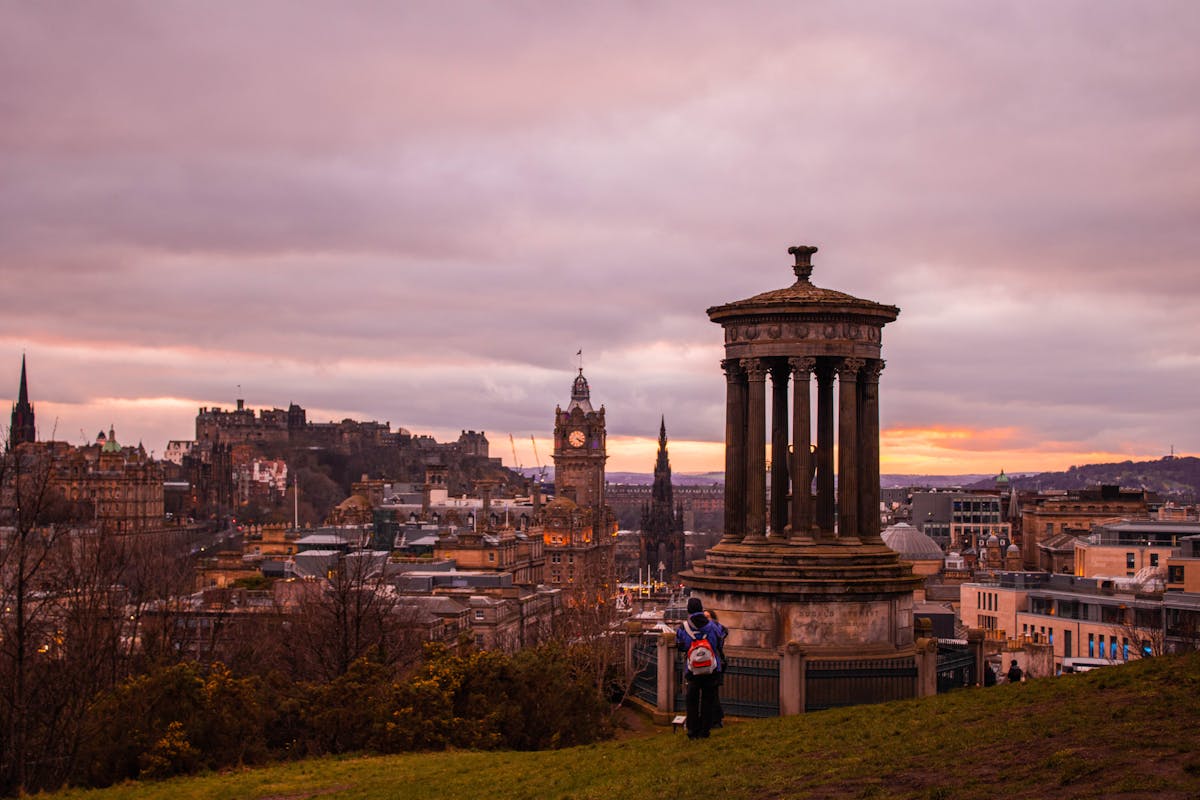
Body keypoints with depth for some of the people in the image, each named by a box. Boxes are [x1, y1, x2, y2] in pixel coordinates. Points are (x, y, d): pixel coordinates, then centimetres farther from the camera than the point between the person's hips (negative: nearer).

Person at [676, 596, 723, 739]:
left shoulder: (683, 628, -8)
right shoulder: (712, 626, -7)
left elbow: (679, 646, 3)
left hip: (692, 671, 0)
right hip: (711, 670, 0)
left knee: (692, 701, 11)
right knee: (708, 700, 10)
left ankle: (692, 731, 11)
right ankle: (704, 731, 11)